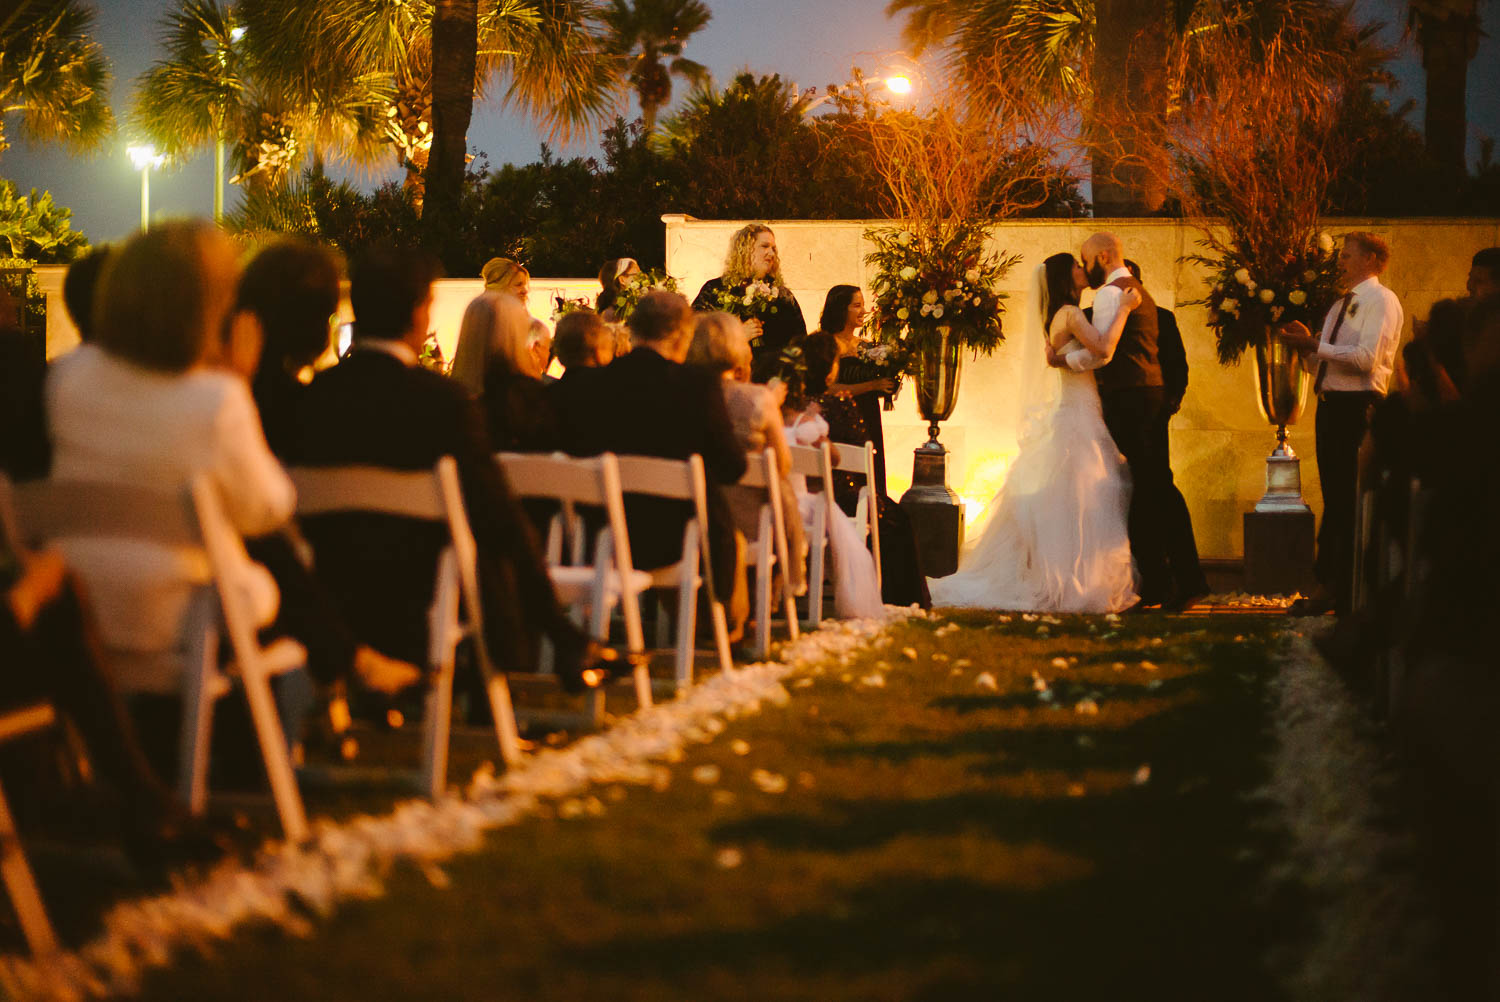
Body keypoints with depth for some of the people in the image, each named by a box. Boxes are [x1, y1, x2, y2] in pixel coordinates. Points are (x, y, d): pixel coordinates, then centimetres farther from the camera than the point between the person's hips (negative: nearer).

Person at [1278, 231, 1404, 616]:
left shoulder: (1381, 301, -7)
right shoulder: (1340, 306, 21)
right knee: (1334, 499, 11)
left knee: (1353, 502, -7)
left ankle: (1350, 593, -3)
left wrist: (1316, 345, -18)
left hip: (1358, 408, -9)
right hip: (1331, 406, 9)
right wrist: (1306, 344, 2)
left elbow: (1365, 359, -19)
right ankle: (1332, 587, 16)